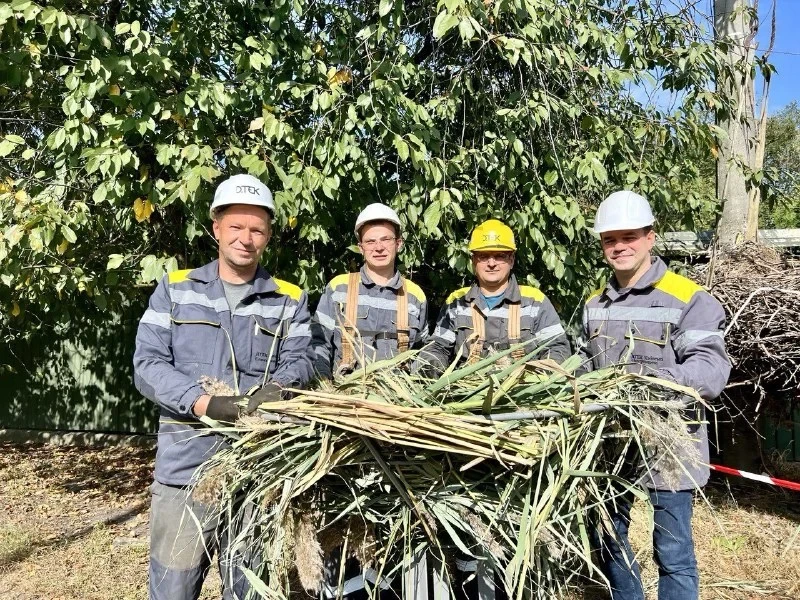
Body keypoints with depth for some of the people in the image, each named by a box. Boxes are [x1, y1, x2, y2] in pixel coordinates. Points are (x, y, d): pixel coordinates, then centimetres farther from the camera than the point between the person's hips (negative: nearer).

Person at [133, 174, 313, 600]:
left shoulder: (289, 301, 8)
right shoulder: (175, 289, 6)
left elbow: (298, 363, -2)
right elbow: (147, 366, -2)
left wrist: (275, 390, -26)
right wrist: (206, 404, -18)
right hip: (185, 469, 0)